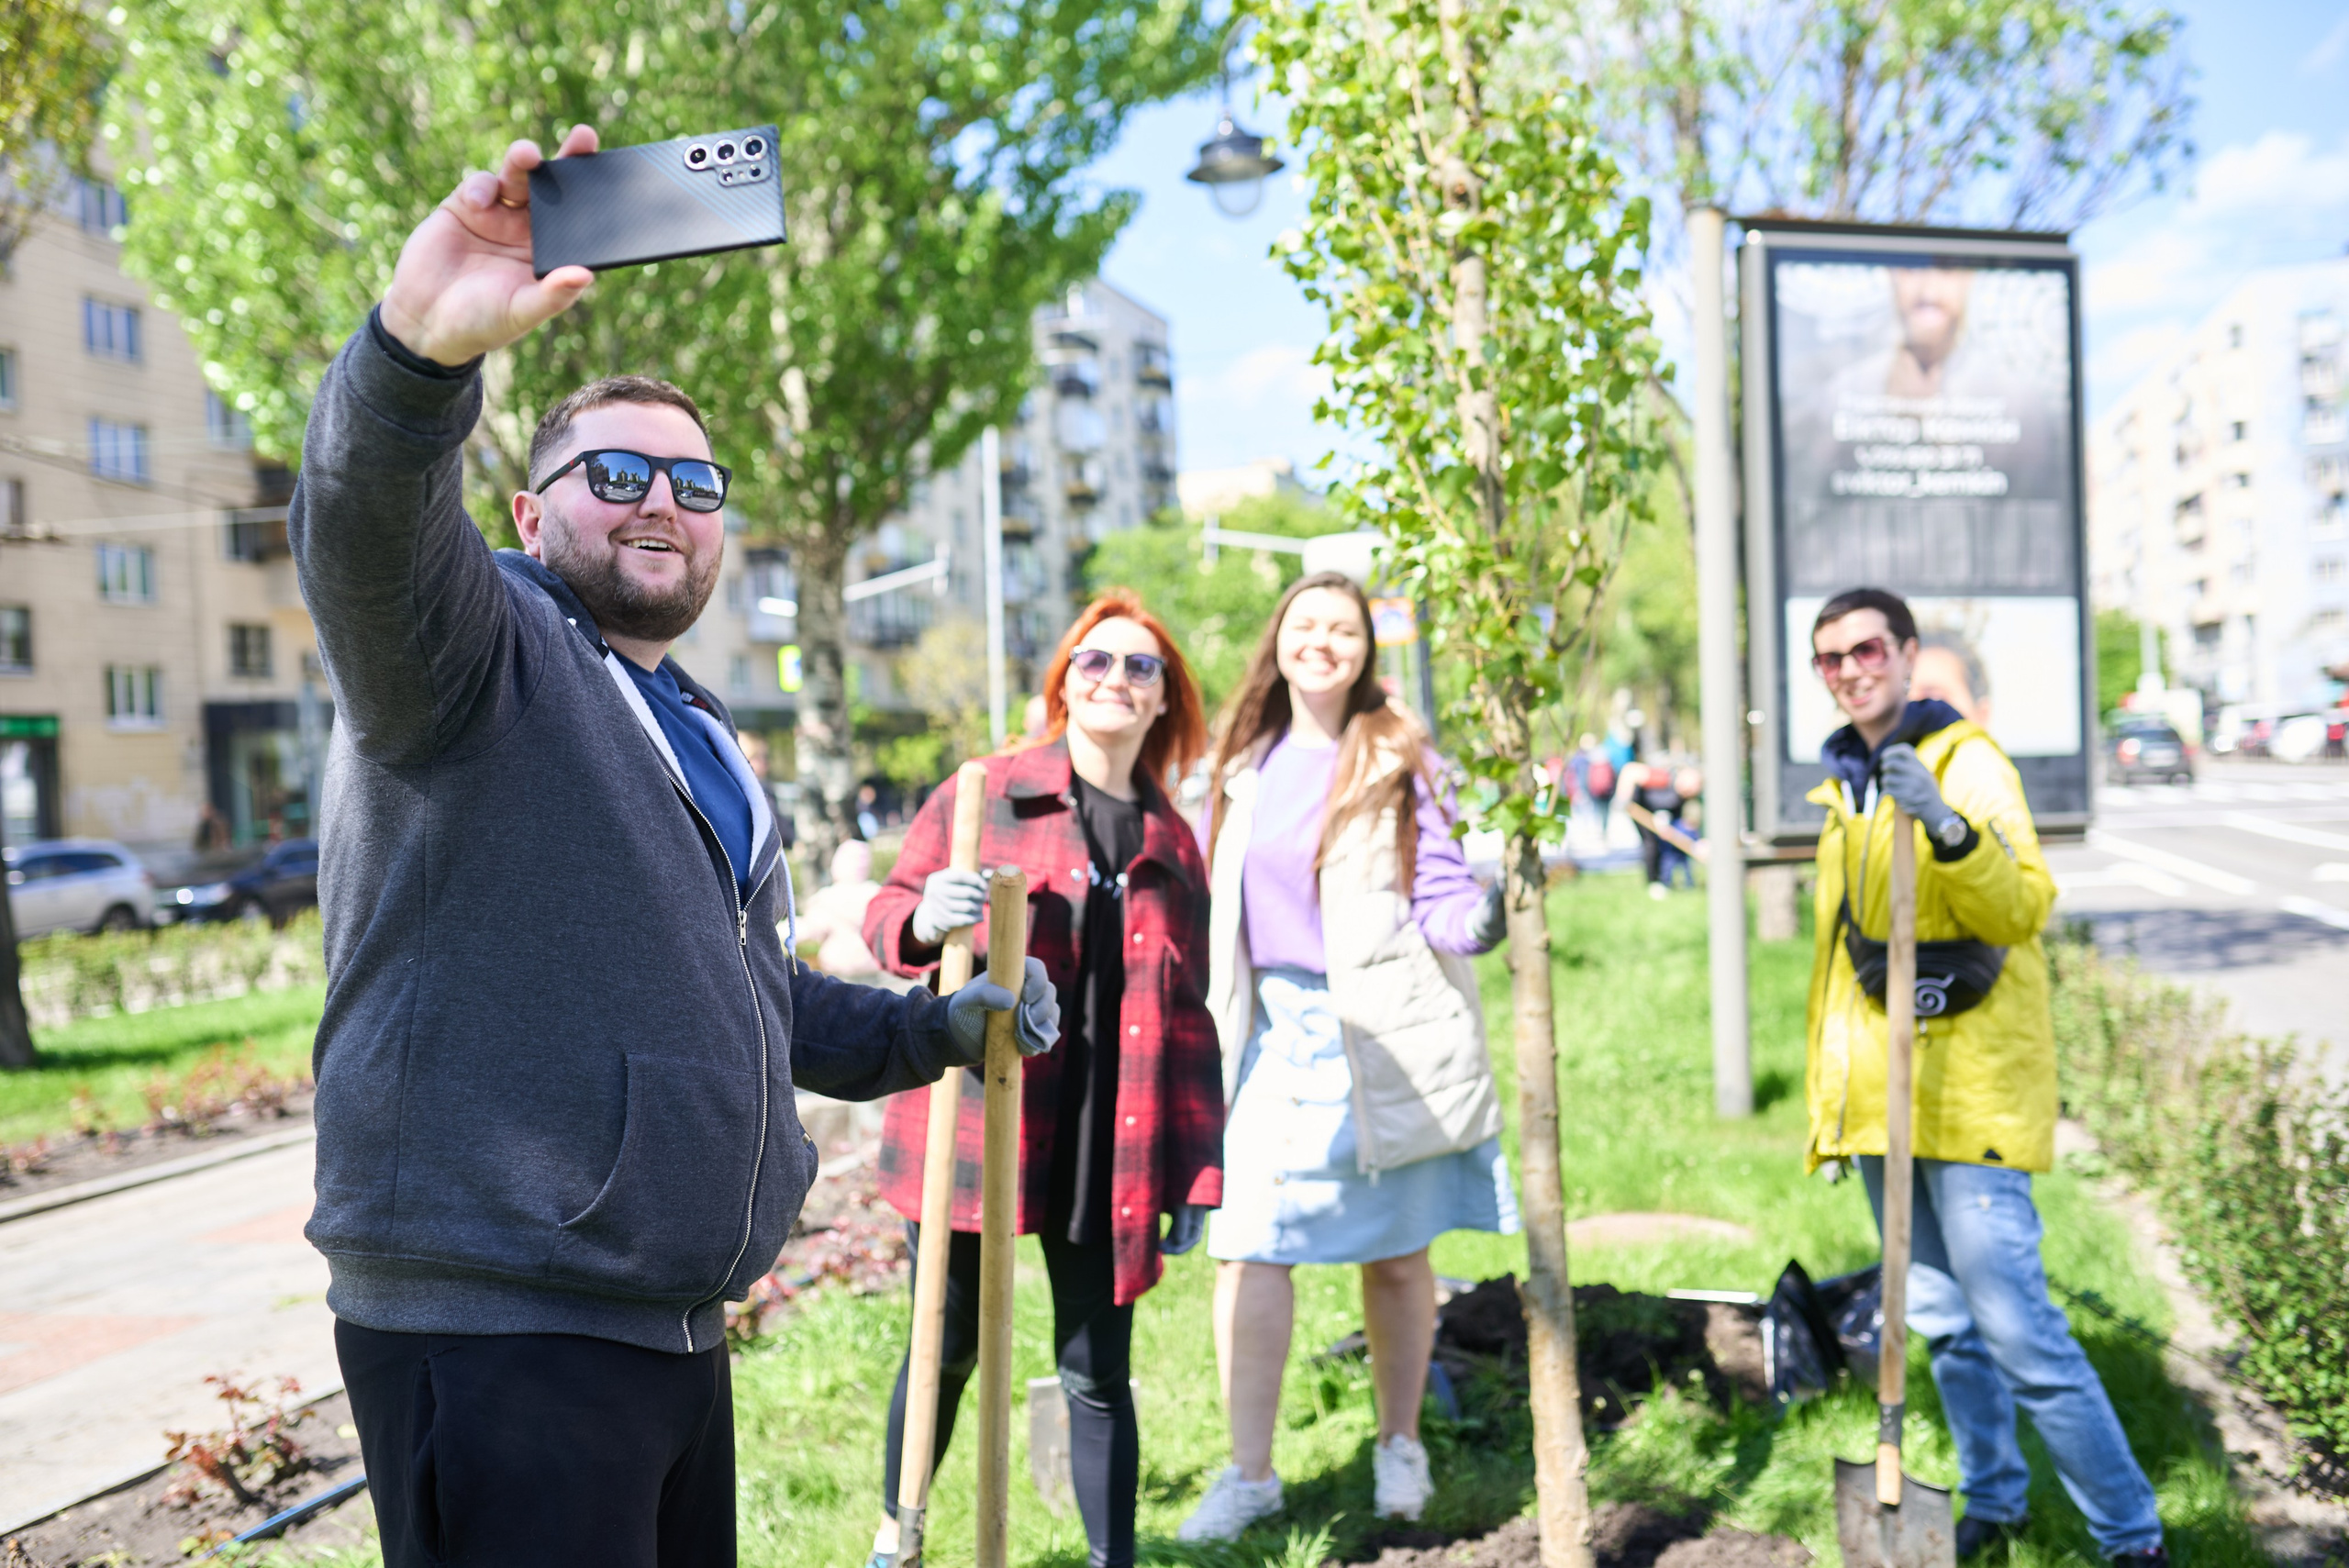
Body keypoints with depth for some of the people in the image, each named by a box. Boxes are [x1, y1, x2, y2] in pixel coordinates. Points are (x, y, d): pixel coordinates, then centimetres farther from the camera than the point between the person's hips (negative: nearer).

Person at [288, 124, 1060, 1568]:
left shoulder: (706, 748, 22)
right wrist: (424, 346, -47)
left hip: (674, 1325, 8)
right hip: (497, 1332, -8)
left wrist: (941, 1029, 22)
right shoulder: (483, 650, -3)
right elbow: (367, 529, -28)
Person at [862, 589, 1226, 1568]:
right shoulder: (985, 793, 3)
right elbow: (886, 912, 4)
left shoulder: (1171, 844, 11)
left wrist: (1197, 1174, 7)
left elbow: (1188, 1017, 12)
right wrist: (922, 919, -22)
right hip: (975, 1126, -2)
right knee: (948, 1349, 9)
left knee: (1097, 1372, 6)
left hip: (1109, 1147, 2)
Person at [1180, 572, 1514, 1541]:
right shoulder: (1246, 762, 10)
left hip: (1384, 1033, -3)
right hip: (1274, 1029, 3)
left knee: (1395, 1253, 8)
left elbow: (1442, 900, -5)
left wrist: (1486, 914, -26)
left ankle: (1400, 1444, 28)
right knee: (1249, 1248, -4)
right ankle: (1250, 1472, 8)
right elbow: (1218, 902, 19)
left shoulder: (1399, 762, -1)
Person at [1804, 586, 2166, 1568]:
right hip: (1880, 1090, 7)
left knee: (2013, 1322, -9)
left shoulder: (1967, 761, -9)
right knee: (1942, 1322, 16)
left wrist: (1948, 826, -40)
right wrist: (1829, 1081, 21)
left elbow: (2024, 906, -23)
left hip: (1970, 1084, -7)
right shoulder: (1844, 784, 15)